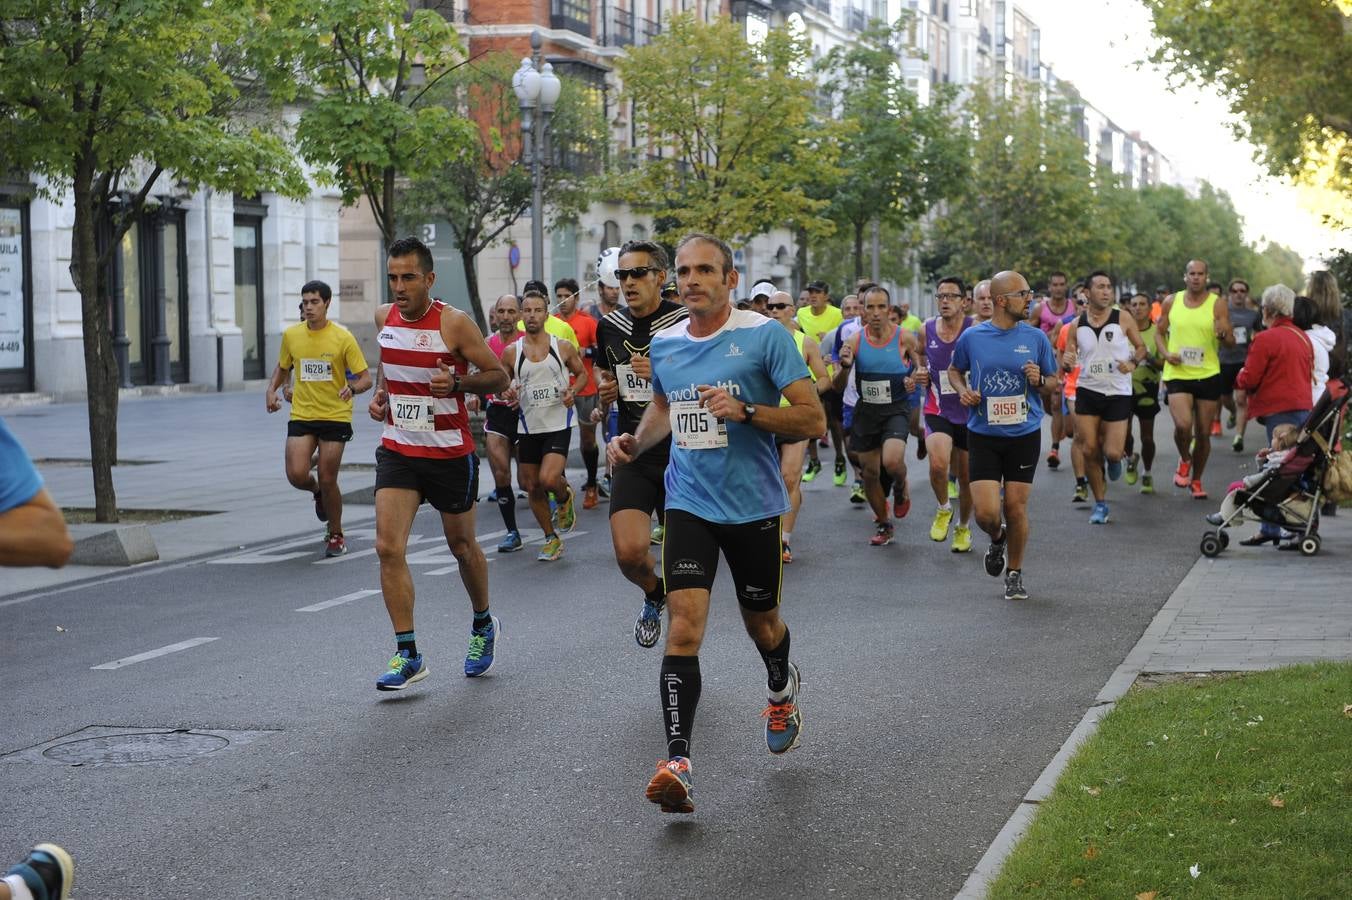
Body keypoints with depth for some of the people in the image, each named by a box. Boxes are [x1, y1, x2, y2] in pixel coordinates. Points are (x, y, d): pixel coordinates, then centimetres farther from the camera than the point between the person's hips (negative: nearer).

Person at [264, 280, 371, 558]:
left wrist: (352, 388, -28)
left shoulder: (343, 338, -8)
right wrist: (271, 390, 2)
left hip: (335, 416, -3)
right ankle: (318, 492, 25)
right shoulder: (291, 335, 3)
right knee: (296, 475, -13)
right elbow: (283, 368, 21)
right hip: (301, 415, 3)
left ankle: (335, 535, 21)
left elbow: (365, 378, -6)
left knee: (328, 480, -2)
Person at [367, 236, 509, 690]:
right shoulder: (384, 317, 1)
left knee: (461, 546, 13)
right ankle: (407, 654, -6)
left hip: (451, 452, -3)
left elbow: (499, 376, -8)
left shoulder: (454, 323, -14)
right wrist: (380, 394, 5)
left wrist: (456, 383, -25)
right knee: (388, 548, -12)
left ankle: (483, 626, 40)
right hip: (397, 449, 4)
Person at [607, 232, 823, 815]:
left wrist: (745, 410, -25)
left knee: (760, 621, 17)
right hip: (689, 503, 2)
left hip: (753, 505, -2)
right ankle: (676, 762, -20)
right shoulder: (664, 344, 4)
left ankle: (782, 691, 52)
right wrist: (636, 442, 5)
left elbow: (814, 420, -12)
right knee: (685, 626, -14)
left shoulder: (764, 335, -11)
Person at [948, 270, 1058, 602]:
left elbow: (1055, 383, 10)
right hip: (983, 436, -1)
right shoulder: (972, 337, -2)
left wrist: (1040, 380, -12)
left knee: (1015, 507, 2)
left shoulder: (1036, 338, 0)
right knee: (986, 512, -9)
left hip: (1024, 435, 1)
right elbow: (954, 370, 16)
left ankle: (1015, 573, 22)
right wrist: (962, 390, -4)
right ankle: (997, 539, 28)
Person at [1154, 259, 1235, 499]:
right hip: (1177, 374, 0)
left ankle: (1196, 480, 26)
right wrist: (1166, 353, -4)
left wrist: (1223, 335, -25)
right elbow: (1159, 332, 15)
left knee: (1203, 433, 7)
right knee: (1183, 425, -21)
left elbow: (1231, 343, -2)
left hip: (1208, 375, 0)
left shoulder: (1218, 305, -1)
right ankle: (1185, 459, 11)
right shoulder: (1171, 302, 4)